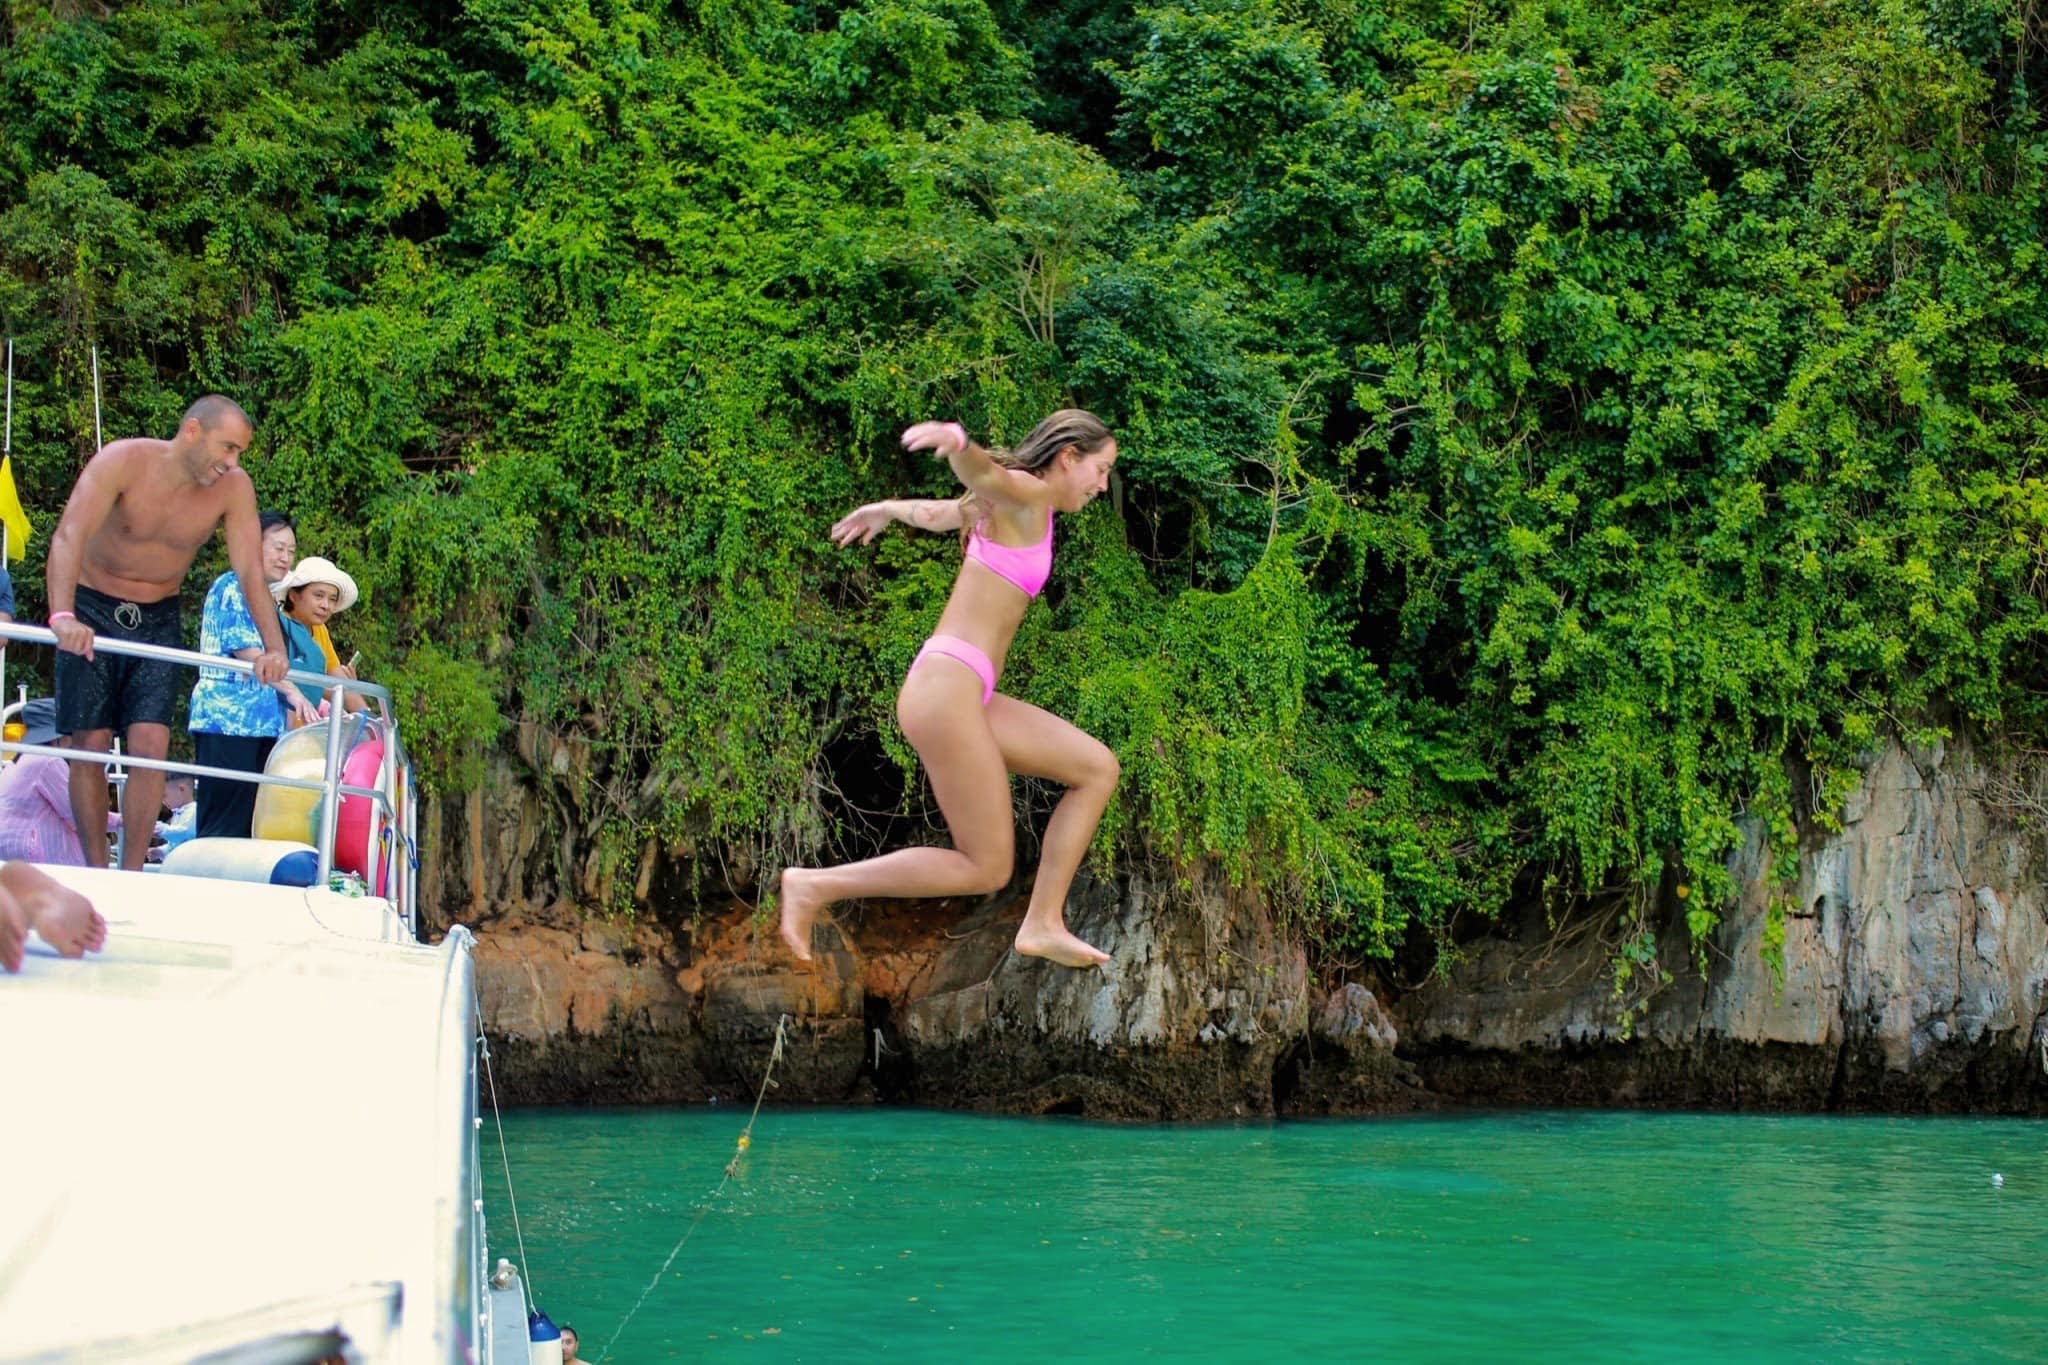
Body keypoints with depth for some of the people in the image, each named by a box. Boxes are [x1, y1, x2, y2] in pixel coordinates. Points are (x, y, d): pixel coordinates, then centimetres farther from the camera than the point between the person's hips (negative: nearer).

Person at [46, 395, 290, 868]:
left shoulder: (233, 487, -13)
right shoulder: (122, 461, -22)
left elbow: (252, 572, -15)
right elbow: (70, 535, -34)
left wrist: (274, 648, -27)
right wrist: (63, 615, -49)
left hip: (158, 618, 2)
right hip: (94, 611, -2)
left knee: (151, 745, -9)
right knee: (91, 746, -4)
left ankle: (132, 875, -2)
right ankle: (97, 875, 5)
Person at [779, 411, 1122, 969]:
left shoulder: (1016, 505, 22)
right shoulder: (1026, 492, -6)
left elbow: (935, 514, 40)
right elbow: (979, 470, -30)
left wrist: (885, 509, 62)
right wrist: (955, 439, -54)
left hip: (961, 694, 10)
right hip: (947, 690, -10)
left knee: (1098, 768, 10)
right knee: (987, 870, -5)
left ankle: (1043, 924, 9)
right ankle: (815, 885, -1)